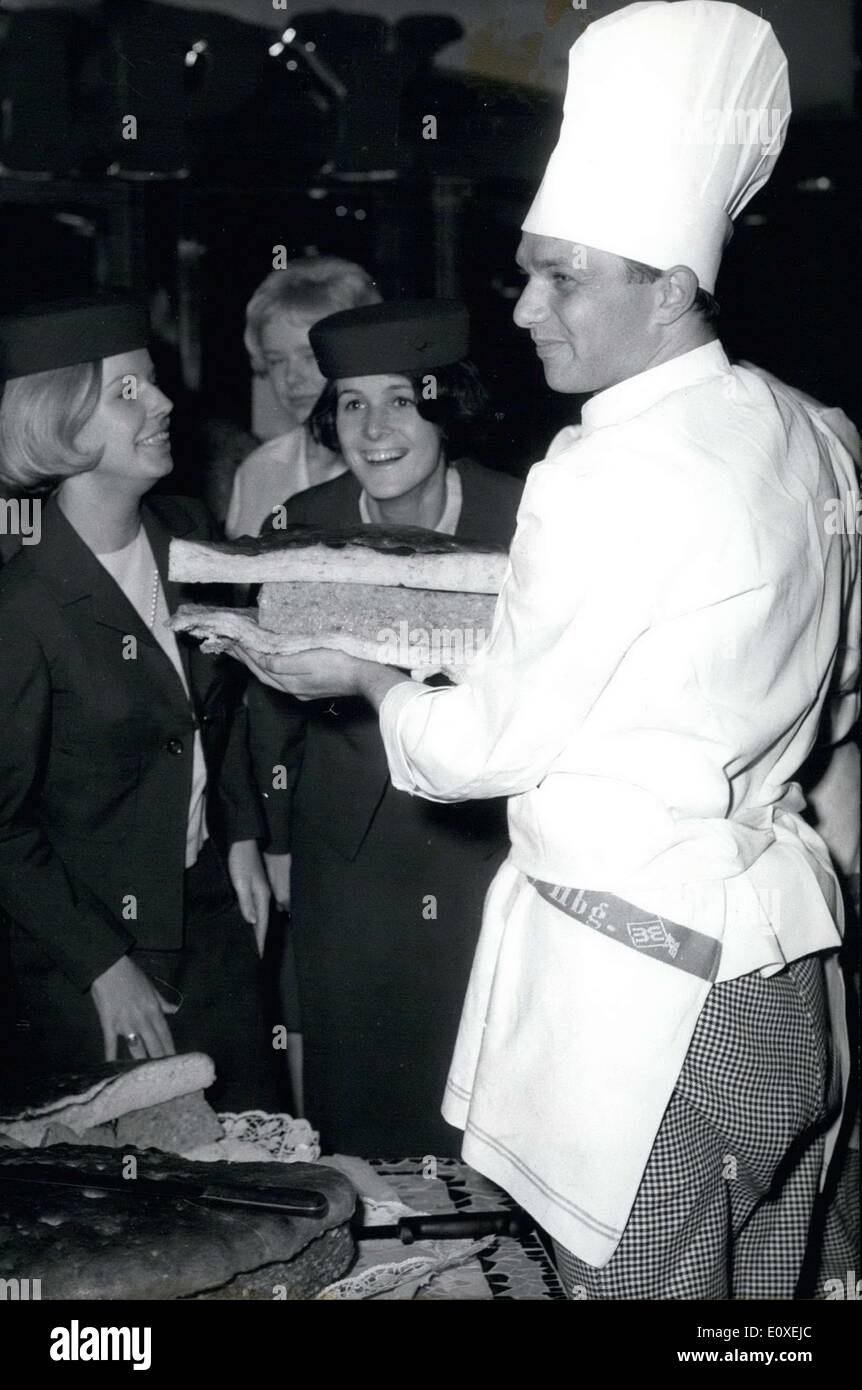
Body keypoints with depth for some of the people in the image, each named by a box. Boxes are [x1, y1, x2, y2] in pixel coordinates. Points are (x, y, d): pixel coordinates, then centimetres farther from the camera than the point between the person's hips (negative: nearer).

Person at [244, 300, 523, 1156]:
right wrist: (279, 839, 9)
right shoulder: (302, 525, -5)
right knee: (354, 1090, 13)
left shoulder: (518, 518, -12)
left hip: (492, 840, -1)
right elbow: (274, 694, 5)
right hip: (348, 856, 2)